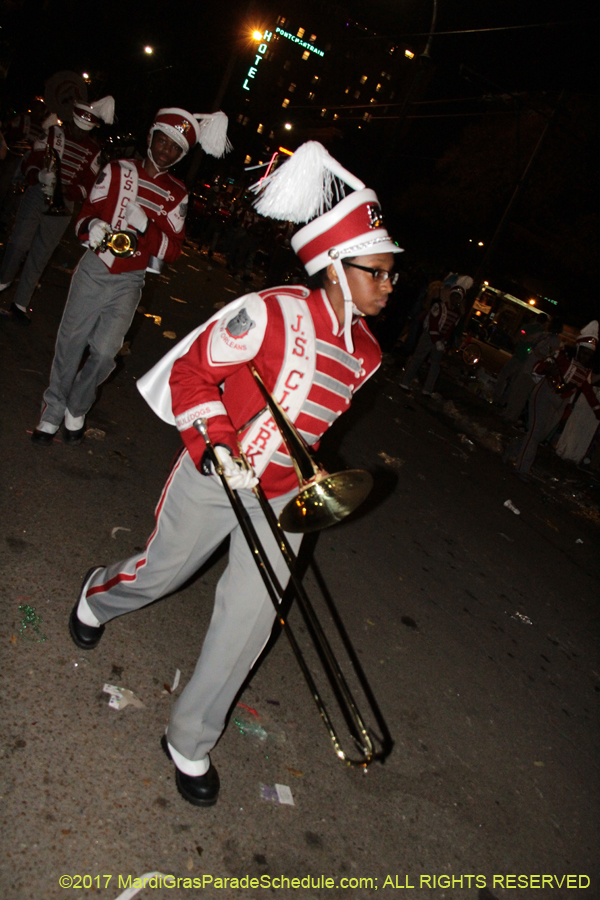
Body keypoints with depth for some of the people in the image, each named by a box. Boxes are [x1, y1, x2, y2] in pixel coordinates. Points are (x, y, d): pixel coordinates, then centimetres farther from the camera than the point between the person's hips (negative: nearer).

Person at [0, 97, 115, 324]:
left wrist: (64, 189, -20)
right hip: (37, 194, 0)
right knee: (19, 243, -4)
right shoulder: (53, 132, 2)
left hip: (63, 204, 1)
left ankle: (20, 303, 13)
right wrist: (39, 176, -26)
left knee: (40, 256, 4)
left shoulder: (93, 151, 4)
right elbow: (30, 162, -3)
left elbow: (87, 187, -1)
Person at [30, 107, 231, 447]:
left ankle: (77, 409, 20)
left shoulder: (177, 195, 4)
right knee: (70, 343, 3)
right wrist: (92, 227, -18)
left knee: (105, 352, -7)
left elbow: (173, 249, -1)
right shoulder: (118, 170, 5)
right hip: (95, 269, 1)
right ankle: (53, 412, 21)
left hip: (129, 282, 0)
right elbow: (88, 212, 6)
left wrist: (145, 226, -18)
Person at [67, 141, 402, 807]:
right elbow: (193, 369, -14)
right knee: (161, 573, 18)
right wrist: (217, 443, -24)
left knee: (247, 624, 4)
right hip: (215, 478, -4)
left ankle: (190, 741, 26)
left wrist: (303, 475, 13)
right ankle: (99, 594, 56)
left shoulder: (365, 353, 1)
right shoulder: (274, 313, -20)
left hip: (280, 497, 5)